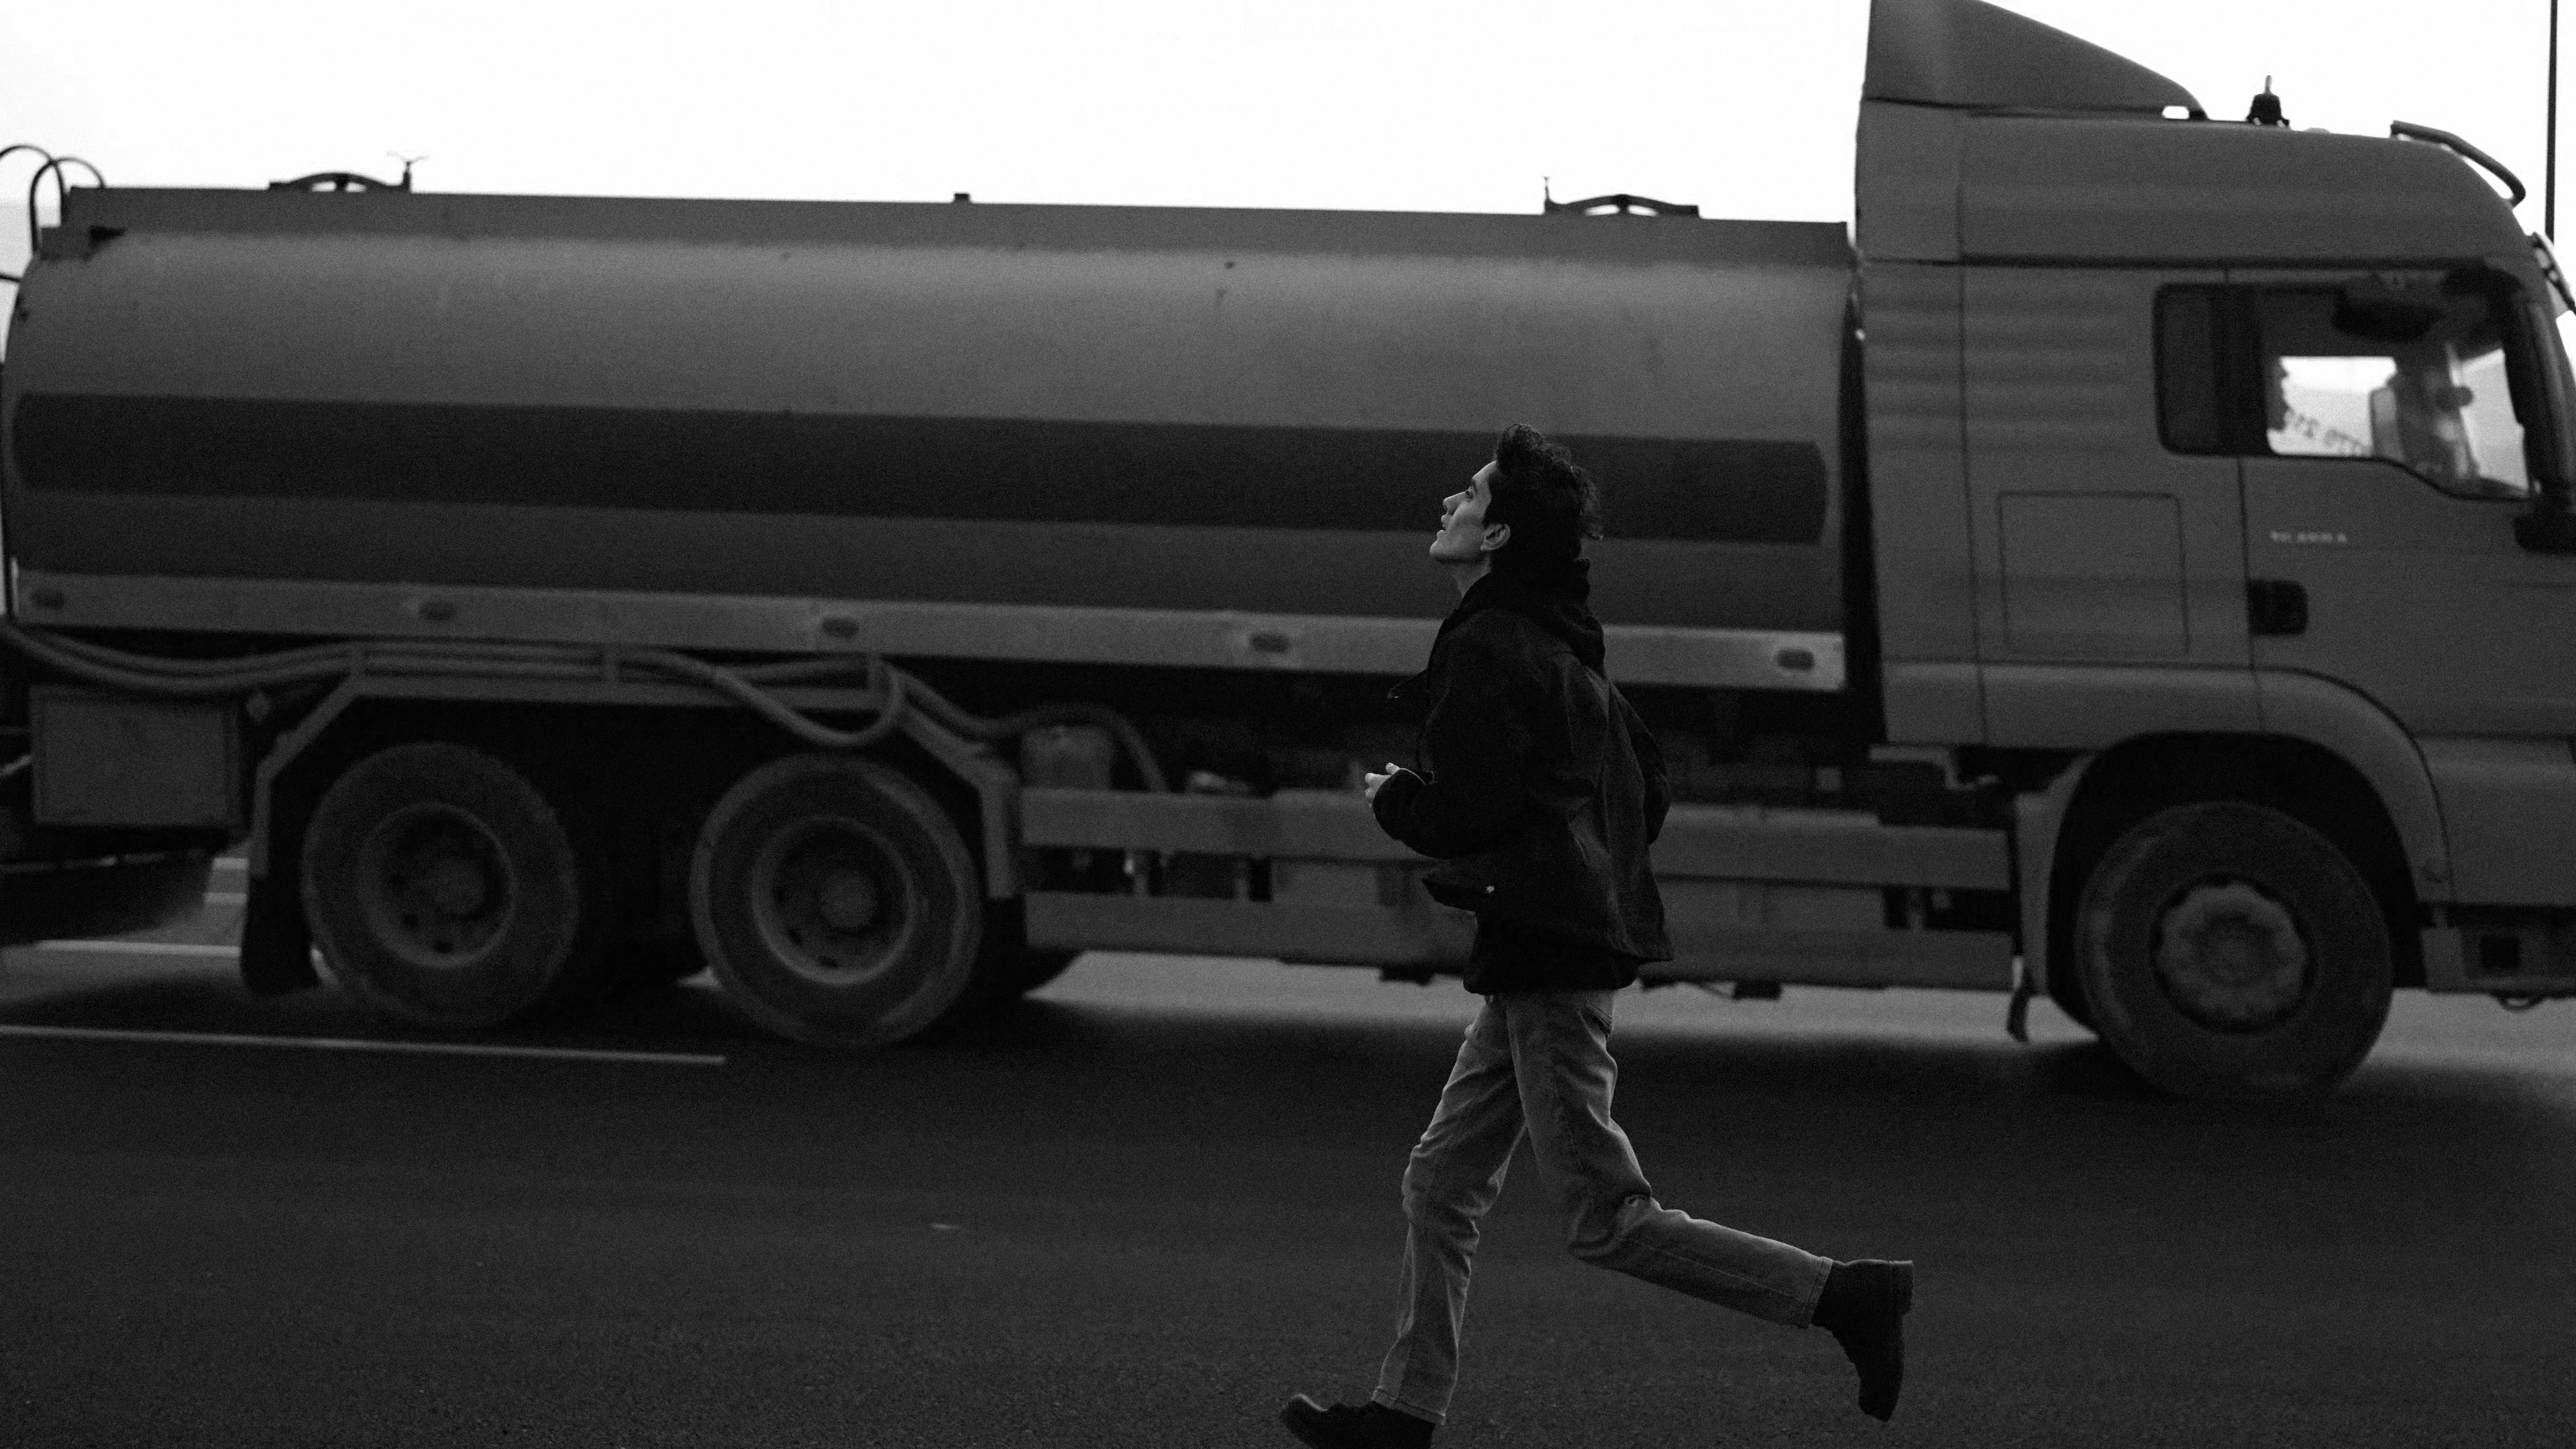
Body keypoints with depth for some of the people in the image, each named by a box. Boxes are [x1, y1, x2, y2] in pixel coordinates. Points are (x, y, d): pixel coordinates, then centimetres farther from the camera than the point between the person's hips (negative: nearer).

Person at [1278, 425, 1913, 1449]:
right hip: (1587, 935, 10)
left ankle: (1845, 1294, -5)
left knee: (1606, 1223, -6)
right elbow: (1647, 783, 21)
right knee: (1440, 1186, 14)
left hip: (1547, 961, -10)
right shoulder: (1559, 646, 16)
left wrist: (1392, 801, -2)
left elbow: (1463, 816, -22)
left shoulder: (1487, 650, -14)